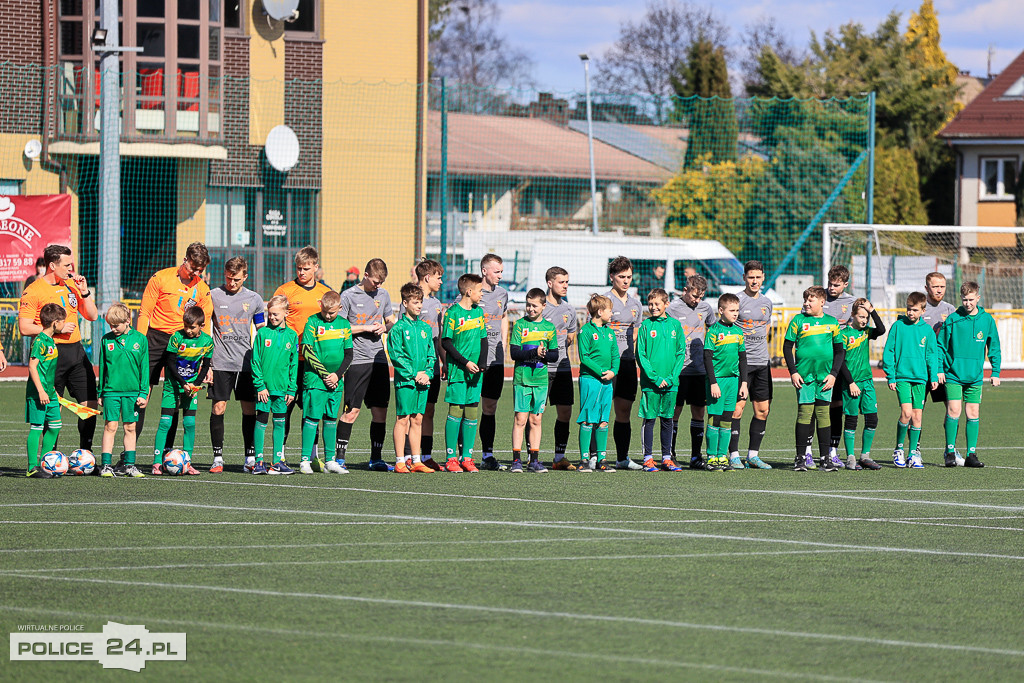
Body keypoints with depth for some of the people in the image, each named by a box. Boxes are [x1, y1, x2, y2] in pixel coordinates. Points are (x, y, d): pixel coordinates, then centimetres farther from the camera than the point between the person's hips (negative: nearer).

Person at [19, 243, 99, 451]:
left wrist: (84, 292, 2)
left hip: (76, 350, 6)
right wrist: (57, 328, -15)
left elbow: (92, 316, 16)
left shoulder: (71, 284, 13)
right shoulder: (33, 291, -8)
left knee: (90, 403, 3)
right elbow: (24, 328, -13)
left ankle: (86, 453, 14)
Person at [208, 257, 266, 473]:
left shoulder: (254, 299, 8)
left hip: (246, 364, 2)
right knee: (218, 408, -4)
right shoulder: (213, 296, 2)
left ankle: (250, 457, 8)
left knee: (250, 409, 1)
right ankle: (218, 458, 1)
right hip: (220, 363, -2)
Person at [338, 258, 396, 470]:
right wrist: (366, 328, -10)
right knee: (352, 411, -8)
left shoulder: (383, 294, 12)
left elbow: (391, 321, 24)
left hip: (379, 359, 5)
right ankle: (340, 455, -2)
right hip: (357, 360, -5)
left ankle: (376, 458, 11)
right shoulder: (349, 296, -4)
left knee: (380, 411, 4)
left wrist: (385, 327, 1)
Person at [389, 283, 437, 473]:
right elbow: (396, 356, -10)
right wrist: (414, 375, -13)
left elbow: (432, 355, 15)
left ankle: (416, 461, 12)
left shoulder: (426, 328, 13)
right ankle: (400, 461, -2)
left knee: (417, 420, 9)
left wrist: (427, 373, -2)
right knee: (403, 420, -4)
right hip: (405, 380, -5)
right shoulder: (398, 328, -5)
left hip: (422, 381, 5)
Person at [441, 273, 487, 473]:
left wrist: (482, 362, 0)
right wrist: (465, 362, -14)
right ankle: (451, 458, 0)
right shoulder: (453, 313, -7)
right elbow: (446, 342, -9)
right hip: (457, 371, -6)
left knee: (472, 414, 5)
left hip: (475, 372, 6)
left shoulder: (479, 312, 12)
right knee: (456, 412, -5)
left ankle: (466, 457, 10)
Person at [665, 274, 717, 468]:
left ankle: (696, 456, 9)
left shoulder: (705, 308, 8)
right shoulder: (672, 309, -5)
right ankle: (670, 454, 7)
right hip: (678, 370, -4)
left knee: (698, 412, 4)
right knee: (675, 411, -1)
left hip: (700, 370, 4)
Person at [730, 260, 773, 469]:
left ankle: (753, 455, 13)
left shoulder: (767, 303, 14)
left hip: (762, 362, 6)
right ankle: (734, 455, -6)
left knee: (762, 409, 5)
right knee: (737, 407, -10)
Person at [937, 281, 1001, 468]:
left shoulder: (987, 320, 4)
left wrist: (996, 372, 8)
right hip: (953, 374, -2)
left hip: (975, 376, 2)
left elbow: (994, 347, 11)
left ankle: (971, 454, 9)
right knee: (954, 411, -10)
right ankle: (950, 452, -1)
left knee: (973, 414, 4)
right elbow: (941, 346, 3)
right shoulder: (952, 319, -3)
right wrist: (940, 369, -4)